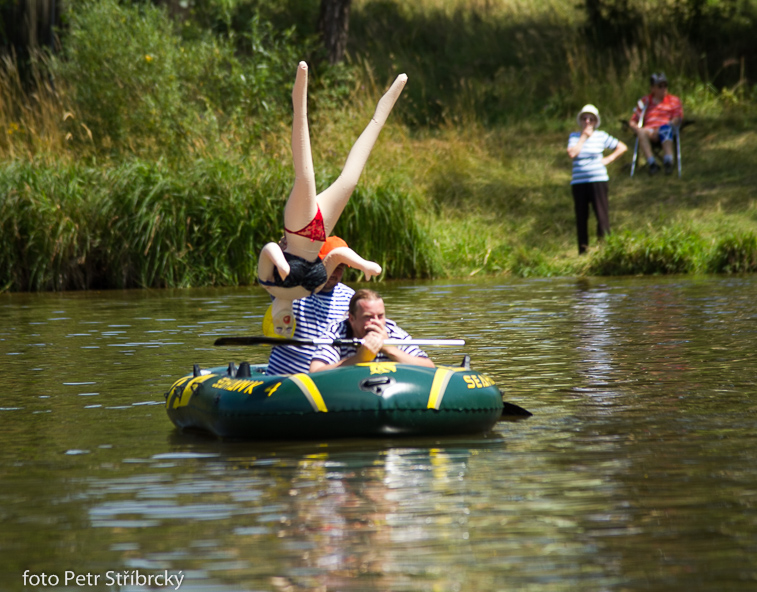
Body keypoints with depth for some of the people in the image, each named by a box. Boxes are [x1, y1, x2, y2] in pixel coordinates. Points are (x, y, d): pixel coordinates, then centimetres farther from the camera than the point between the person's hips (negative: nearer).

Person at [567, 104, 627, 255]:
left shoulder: (601, 136, 4)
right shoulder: (574, 137, 6)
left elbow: (622, 147, 11)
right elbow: (572, 153, -13)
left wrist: (608, 159, -1)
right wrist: (584, 136, -7)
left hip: (598, 180, -2)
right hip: (579, 182, 2)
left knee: (602, 215, -9)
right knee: (581, 218, 5)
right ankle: (583, 250, 12)